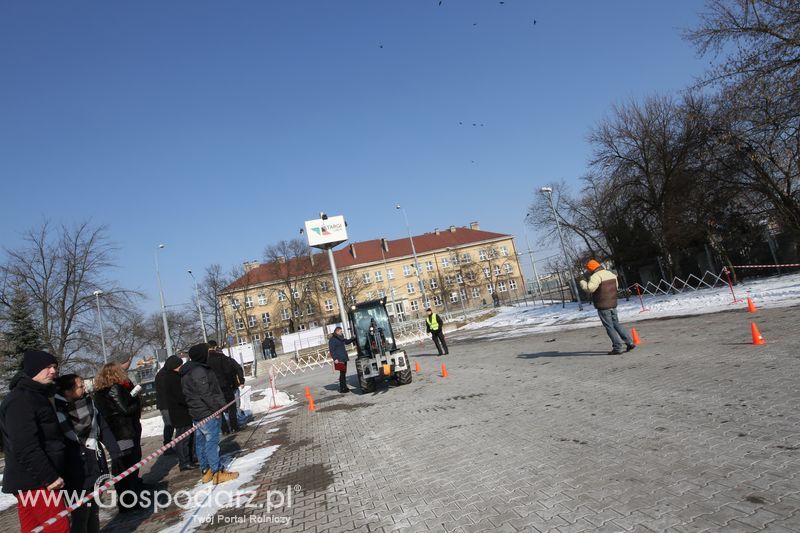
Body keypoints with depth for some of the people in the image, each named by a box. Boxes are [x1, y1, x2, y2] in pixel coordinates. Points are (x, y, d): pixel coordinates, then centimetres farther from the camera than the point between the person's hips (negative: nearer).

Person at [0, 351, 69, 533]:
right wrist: (50, 476, -21)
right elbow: (26, 447, -23)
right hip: (34, 481, -10)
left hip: (39, 478, 10)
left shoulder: (36, 397, 18)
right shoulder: (20, 400, -15)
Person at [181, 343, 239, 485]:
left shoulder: (186, 373, 12)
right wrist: (217, 408, -14)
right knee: (212, 442, -3)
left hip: (196, 413, 10)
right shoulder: (199, 371, -20)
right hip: (207, 413, -10)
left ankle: (206, 471, 24)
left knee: (200, 442, 14)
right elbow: (206, 394, -22)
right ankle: (217, 473, 3)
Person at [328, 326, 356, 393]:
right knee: (342, 373, -9)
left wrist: (354, 338, 30)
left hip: (344, 358, 9)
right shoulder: (332, 340, -9)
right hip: (339, 359, -9)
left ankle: (344, 387, 19)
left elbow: (347, 341, 33)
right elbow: (332, 350, -13)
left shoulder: (340, 338, 16)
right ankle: (342, 388, -3)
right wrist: (335, 358, -19)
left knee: (344, 373, 11)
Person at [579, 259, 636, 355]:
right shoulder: (610, 273, 13)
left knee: (610, 327, -1)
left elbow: (590, 288, -27)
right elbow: (616, 287, 25)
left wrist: (582, 283, -10)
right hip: (613, 304, 8)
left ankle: (617, 348, 1)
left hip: (603, 306, -8)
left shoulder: (596, 276, -16)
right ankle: (629, 343, 20)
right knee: (616, 324, 19)